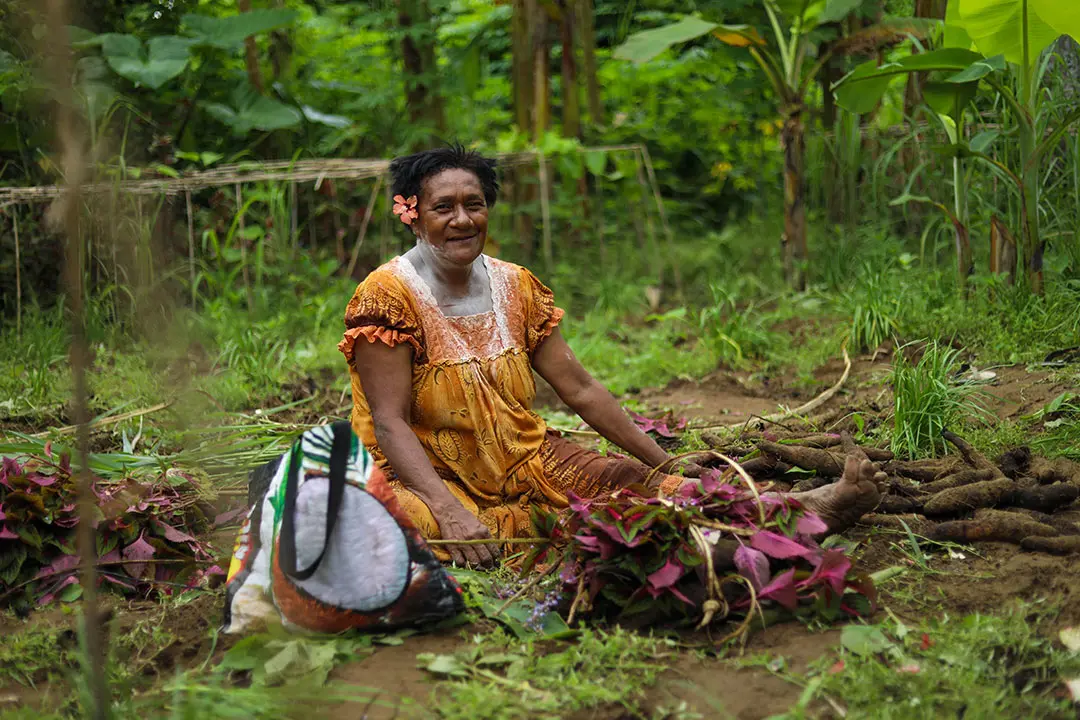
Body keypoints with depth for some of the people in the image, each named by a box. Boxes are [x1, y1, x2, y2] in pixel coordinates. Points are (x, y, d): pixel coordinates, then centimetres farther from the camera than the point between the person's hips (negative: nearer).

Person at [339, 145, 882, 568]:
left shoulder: (514, 287, 5)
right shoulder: (388, 297, -11)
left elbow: (581, 390, 8)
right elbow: (390, 423, -18)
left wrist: (667, 465, 5)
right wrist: (451, 512, -32)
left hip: (523, 461, 4)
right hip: (433, 475, -4)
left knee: (634, 482, -19)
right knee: (409, 520, -39)